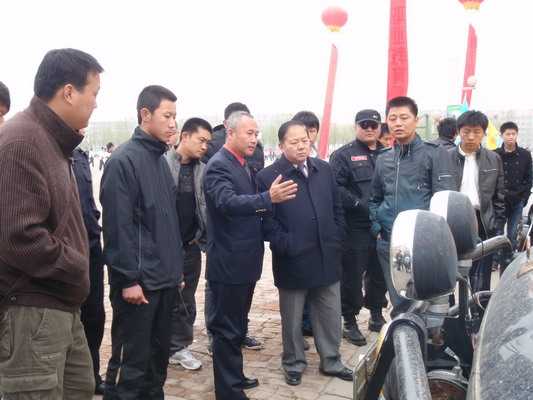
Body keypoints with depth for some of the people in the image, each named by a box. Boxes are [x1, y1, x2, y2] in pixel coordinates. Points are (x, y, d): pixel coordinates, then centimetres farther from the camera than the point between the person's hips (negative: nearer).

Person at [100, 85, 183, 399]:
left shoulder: (160, 159, 13)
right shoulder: (124, 160, -12)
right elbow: (118, 225, -16)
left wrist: (177, 267, 15)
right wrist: (129, 279, -17)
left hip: (166, 278, 8)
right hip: (139, 280, -8)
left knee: (159, 354, 17)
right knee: (133, 360, 2)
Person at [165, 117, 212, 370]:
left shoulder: (202, 170, 4)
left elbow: (205, 207, 6)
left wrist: (201, 237, -4)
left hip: (191, 245, 4)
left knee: (185, 299, 12)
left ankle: (178, 346, 27)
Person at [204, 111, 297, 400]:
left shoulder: (245, 166, 13)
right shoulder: (218, 165, -16)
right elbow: (227, 202, -32)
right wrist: (268, 198, -43)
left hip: (244, 260, 9)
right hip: (228, 263, -9)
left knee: (237, 325, 21)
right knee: (227, 329, 2)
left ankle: (234, 376, 36)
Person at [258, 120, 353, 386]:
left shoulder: (324, 169, 7)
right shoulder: (268, 176, -9)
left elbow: (337, 208, 12)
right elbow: (266, 220, -11)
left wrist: (336, 240, 6)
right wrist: (286, 245, -16)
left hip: (327, 258, 4)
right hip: (293, 262, -4)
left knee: (330, 316, 15)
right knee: (292, 319, 13)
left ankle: (331, 361, 34)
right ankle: (294, 364, 32)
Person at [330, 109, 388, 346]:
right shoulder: (343, 155, 0)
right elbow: (336, 188, -12)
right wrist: (361, 205, -18)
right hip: (356, 229, -5)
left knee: (380, 274, 15)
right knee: (352, 276, 0)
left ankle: (376, 315, 32)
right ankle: (350, 322, 13)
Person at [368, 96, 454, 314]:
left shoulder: (435, 154, 0)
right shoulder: (383, 159, 15)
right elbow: (374, 198, 23)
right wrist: (376, 226, 11)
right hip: (388, 242, 5)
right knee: (399, 304, 11)